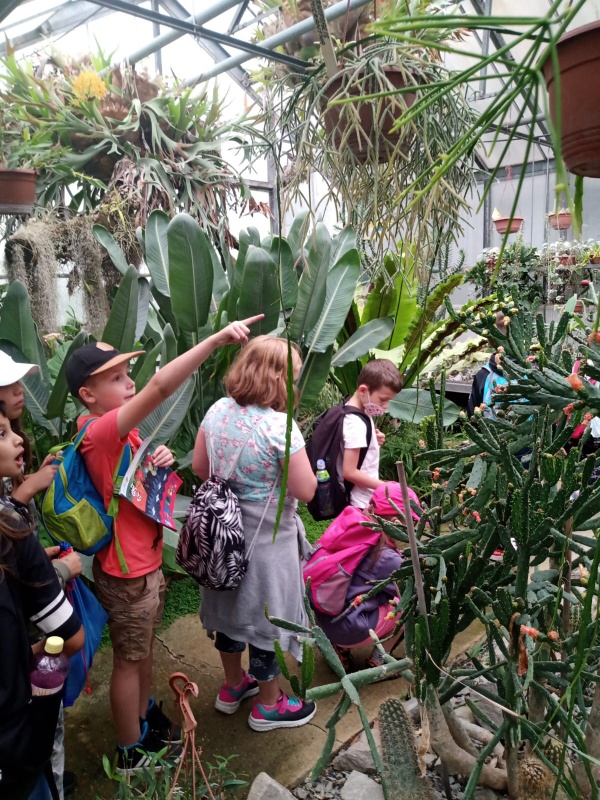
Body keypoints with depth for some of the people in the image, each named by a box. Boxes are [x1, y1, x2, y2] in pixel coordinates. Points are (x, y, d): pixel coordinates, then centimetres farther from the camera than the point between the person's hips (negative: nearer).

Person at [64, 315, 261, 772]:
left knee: (144, 648, 25)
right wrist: (216, 339, -49)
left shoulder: (121, 430, 2)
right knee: (129, 659, 11)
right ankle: (132, 750, 32)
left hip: (145, 560, 9)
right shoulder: (99, 431, -28)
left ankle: (145, 717, 47)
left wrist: (160, 461, -9)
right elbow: (160, 388, -43)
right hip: (127, 571, -9)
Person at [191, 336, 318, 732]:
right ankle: (269, 704, 35)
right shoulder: (281, 426, -26)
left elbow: (200, 467, 5)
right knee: (265, 615, 13)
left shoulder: (217, 411, -6)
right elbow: (306, 491, -21)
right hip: (267, 537, -6)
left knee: (231, 605, 24)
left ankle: (233, 686, 47)